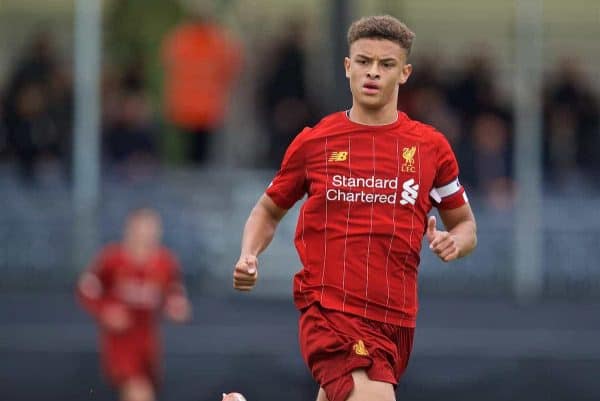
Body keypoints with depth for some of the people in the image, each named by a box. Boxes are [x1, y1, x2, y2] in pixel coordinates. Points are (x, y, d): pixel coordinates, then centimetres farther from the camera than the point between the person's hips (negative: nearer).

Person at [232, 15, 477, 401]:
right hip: (329, 310, -4)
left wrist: (453, 242, -7)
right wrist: (249, 257, -2)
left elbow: (465, 226, 16)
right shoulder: (313, 142, 4)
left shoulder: (431, 147, 7)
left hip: (396, 319, 4)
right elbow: (269, 210, 17)